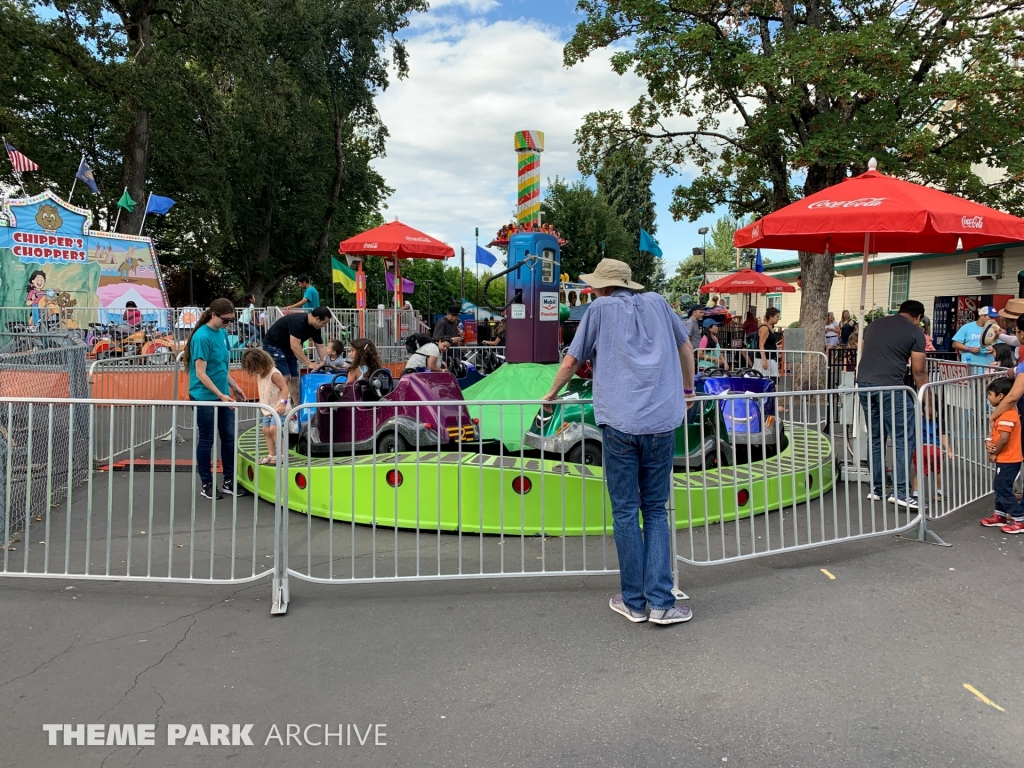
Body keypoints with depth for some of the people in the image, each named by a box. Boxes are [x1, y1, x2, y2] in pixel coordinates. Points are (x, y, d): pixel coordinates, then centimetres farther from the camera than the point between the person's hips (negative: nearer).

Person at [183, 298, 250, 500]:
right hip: (205, 397, -7)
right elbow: (200, 373, -19)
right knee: (206, 440, 5)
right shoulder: (202, 337, -18)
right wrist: (220, 395, -22)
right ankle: (206, 484, 19)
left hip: (223, 395, 7)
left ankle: (229, 482, 22)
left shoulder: (222, 333, 5)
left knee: (229, 437, 11)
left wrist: (234, 386, 16)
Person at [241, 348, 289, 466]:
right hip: (267, 408, 9)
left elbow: (284, 388, -22)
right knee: (266, 430, 6)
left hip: (278, 408, -9)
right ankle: (271, 455, 14)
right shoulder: (259, 375, 7)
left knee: (273, 429, -16)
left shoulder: (274, 374, -20)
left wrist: (283, 403, -29)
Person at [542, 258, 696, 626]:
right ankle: (661, 602, 7)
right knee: (656, 510, 11)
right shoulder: (657, 303, 14)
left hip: (620, 423, -3)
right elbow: (685, 346, 24)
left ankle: (634, 602, 13)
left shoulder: (600, 309, 5)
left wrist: (551, 394, 26)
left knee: (625, 513, 7)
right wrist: (687, 390, 38)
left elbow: (570, 362, 9)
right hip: (662, 423, 3)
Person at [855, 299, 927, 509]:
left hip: (864, 384, 6)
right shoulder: (915, 332, 4)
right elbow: (919, 371, 3)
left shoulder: (874, 324, 20)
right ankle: (900, 491, -2)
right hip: (890, 387, -6)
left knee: (875, 438, 15)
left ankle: (875, 488, 21)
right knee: (903, 439, 1)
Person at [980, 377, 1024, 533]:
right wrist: (989, 442, -4)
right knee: (999, 487, 17)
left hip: (1008, 460, -11)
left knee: (1003, 489, -5)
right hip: (1005, 459, 11)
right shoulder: (1003, 413, 12)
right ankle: (1000, 515, 27)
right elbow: (997, 434, 17)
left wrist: (994, 454, -14)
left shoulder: (1007, 414, -22)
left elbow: (1004, 438, -27)